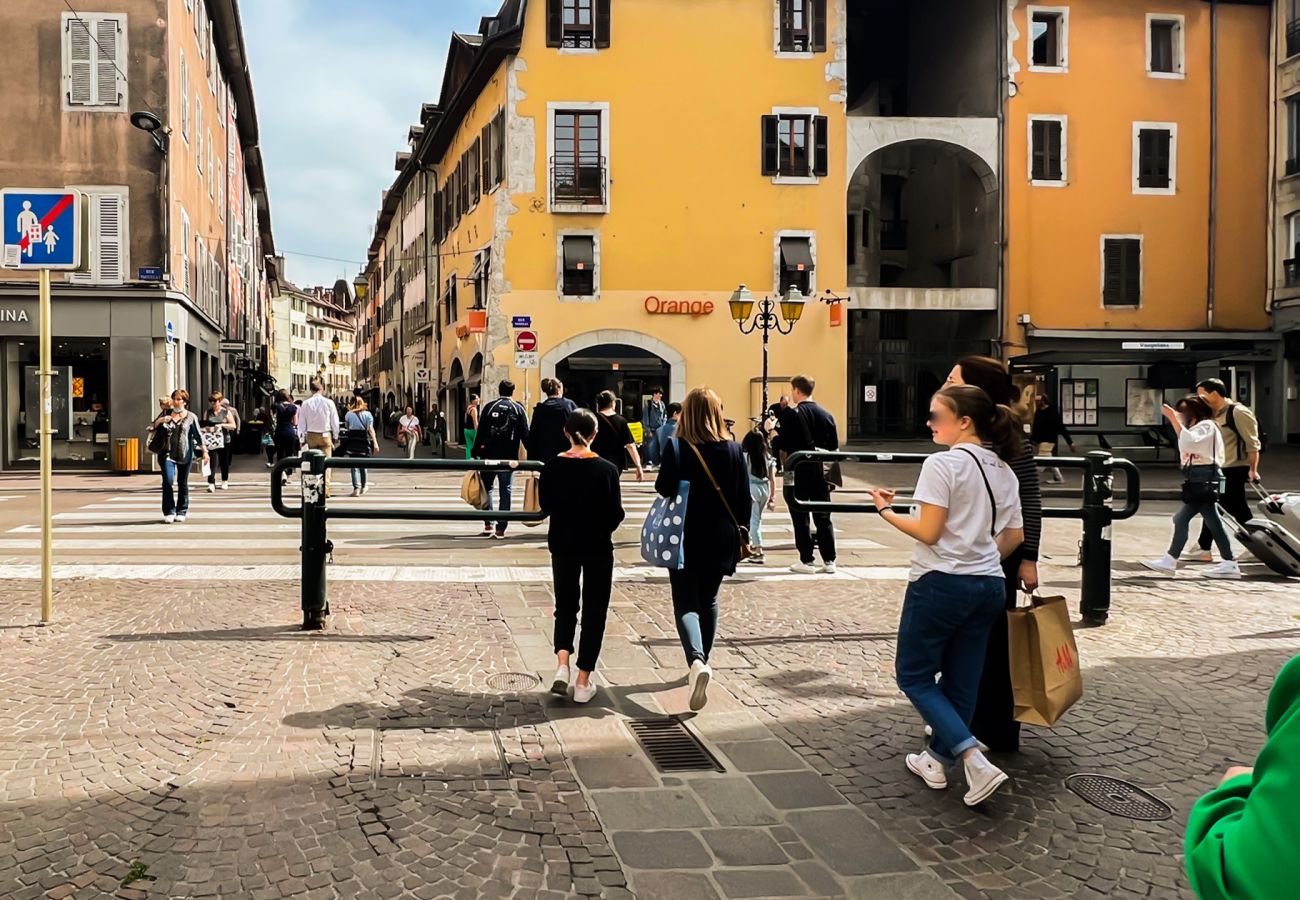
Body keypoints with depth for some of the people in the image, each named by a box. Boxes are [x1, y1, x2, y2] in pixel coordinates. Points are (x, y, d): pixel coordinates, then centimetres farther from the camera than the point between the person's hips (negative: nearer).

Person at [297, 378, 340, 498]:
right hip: (325, 435, -1)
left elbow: (301, 423, 1)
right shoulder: (328, 403, -6)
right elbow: (335, 422, -1)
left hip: (311, 436, 1)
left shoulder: (305, 403, -3)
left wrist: (302, 439, 10)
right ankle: (325, 489, -6)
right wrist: (335, 437, 11)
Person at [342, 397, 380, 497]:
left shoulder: (349, 414, 4)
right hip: (364, 440, 0)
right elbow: (370, 429, -6)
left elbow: (347, 427, 6)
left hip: (352, 440, 0)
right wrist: (375, 443, -10)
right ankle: (363, 486, 27)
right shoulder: (367, 414, 1)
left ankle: (356, 488, -11)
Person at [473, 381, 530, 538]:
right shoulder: (518, 409, 2)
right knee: (505, 492, 4)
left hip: (488, 456, 0)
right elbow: (525, 435, 0)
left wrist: (475, 453, 2)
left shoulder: (489, 407, 2)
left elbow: (480, 432, -1)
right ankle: (501, 528, 0)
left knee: (487, 488, 13)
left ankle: (488, 524, 7)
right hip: (509, 457, 0)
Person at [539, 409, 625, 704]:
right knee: (594, 612, 9)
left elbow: (545, 505, 4)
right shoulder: (606, 469, -14)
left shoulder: (552, 466, -7)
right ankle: (583, 682, 9)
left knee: (565, 606, 17)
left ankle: (562, 665, -5)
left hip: (562, 544, 2)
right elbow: (616, 514, -9)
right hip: (597, 547, -2)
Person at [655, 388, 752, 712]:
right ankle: (701, 662, 32)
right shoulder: (734, 449, -2)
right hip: (720, 540, 4)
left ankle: (697, 661, -25)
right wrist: (738, 531, 14)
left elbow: (664, 489, -17)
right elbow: (744, 498, 2)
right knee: (708, 601, 21)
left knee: (686, 603, -1)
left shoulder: (677, 448, -13)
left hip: (686, 539, -3)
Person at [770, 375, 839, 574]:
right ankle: (829, 560, 12)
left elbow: (781, 442, -15)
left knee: (800, 518, 3)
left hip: (798, 472, -5)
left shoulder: (791, 414, -11)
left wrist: (771, 438, 4)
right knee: (823, 517, 11)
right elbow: (834, 445, 7)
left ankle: (807, 561, 4)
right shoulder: (826, 415, 5)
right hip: (820, 472, 5)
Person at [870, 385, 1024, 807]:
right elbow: (1014, 536, 12)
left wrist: (886, 510, -5)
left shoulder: (942, 464, -14)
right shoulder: (1003, 471, 9)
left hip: (940, 584, -7)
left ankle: (976, 762, -10)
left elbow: (928, 532, -17)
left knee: (914, 676, 5)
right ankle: (936, 760, 27)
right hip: (989, 587, 8)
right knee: (961, 682, 15)